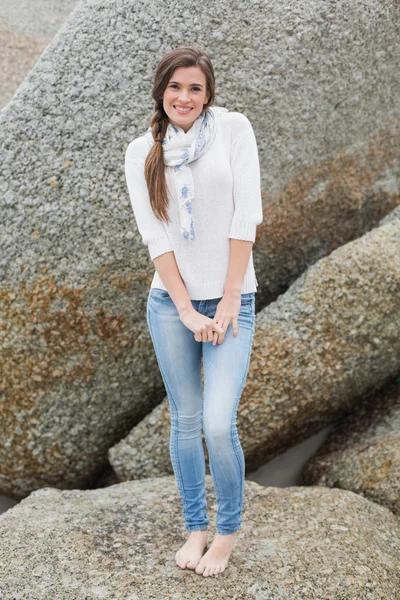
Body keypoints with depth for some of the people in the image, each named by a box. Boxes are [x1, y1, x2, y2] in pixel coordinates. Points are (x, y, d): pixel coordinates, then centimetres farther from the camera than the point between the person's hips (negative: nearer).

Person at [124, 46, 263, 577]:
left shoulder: (233, 127, -1)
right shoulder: (142, 152, 4)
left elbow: (246, 214, -7)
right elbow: (155, 235, -2)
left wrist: (230, 300, -10)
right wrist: (187, 309, -9)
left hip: (230, 300, -2)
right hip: (170, 302, 2)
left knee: (219, 425, -9)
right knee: (185, 420, 9)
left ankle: (228, 530, 15)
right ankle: (195, 526, 26)